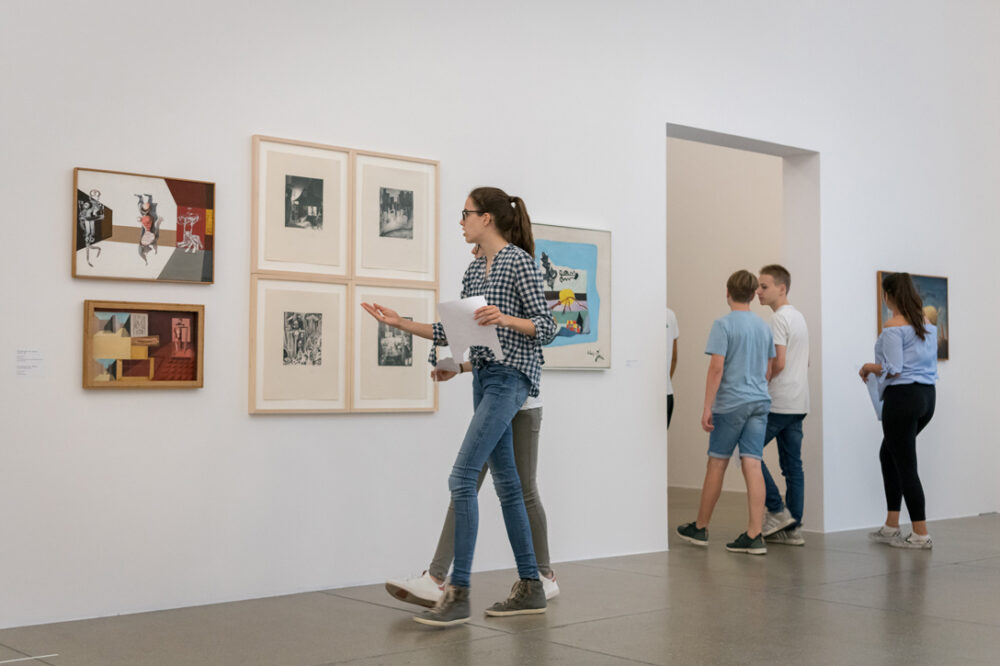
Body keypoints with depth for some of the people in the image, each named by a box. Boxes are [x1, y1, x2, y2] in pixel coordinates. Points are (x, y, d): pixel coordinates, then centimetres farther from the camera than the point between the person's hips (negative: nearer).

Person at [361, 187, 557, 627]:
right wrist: (400, 323, 11)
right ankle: (530, 587, 17)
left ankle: (458, 593, -13)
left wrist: (504, 319, -27)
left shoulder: (519, 261, -8)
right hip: (484, 377, 9)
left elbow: (546, 327, -11)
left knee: (462, 477, -16)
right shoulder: (474, 271, 17)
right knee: (506, 483, 10)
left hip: (511, 375, -9)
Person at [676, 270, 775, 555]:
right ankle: (754, 535, -4)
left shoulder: (724, 325, -9)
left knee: (717, 464, 6)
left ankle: (700, 528, 20)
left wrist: (707, 407, -13)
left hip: (730, 403, -5)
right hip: (759, 403, 5)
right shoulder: (763, 326, 11)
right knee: (752, 465, 1)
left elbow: (717, 368, -15)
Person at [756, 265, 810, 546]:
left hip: (779, 404, -9)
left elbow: (778, 363, -19)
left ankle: (777, 510, -3)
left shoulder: (779, 319, -13)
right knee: (792, 463, 8)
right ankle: (792, 527, 9)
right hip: (799, 403, 9)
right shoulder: (799, 317, 17)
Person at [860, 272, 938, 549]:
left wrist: (869, 368, -1)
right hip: (928, 394, 9)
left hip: (903, 397, -9)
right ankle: (891, 527, 23)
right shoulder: (928, 324, 10)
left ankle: (921, 534, 2)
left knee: (905, 464, -1)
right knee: (888, 454, 21)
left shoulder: (893, 327, -14)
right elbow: (931, 363, 17)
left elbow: (892, 369, -19)